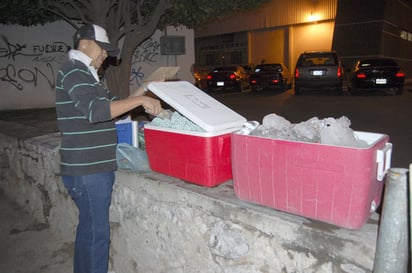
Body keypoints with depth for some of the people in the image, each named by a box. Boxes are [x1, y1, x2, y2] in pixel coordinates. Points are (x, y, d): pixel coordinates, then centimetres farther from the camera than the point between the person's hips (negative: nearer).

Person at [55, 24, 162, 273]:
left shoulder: (85, 74, 19)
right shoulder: (73, 71, -13)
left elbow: (110, 106, 20)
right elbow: (95, 111, -28)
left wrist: (141, 93, 11)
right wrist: (140, 100, -24)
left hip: (95, 168, 10)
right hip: (87, 170, -10)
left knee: (89, 228, 19)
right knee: (97, 233, -1)